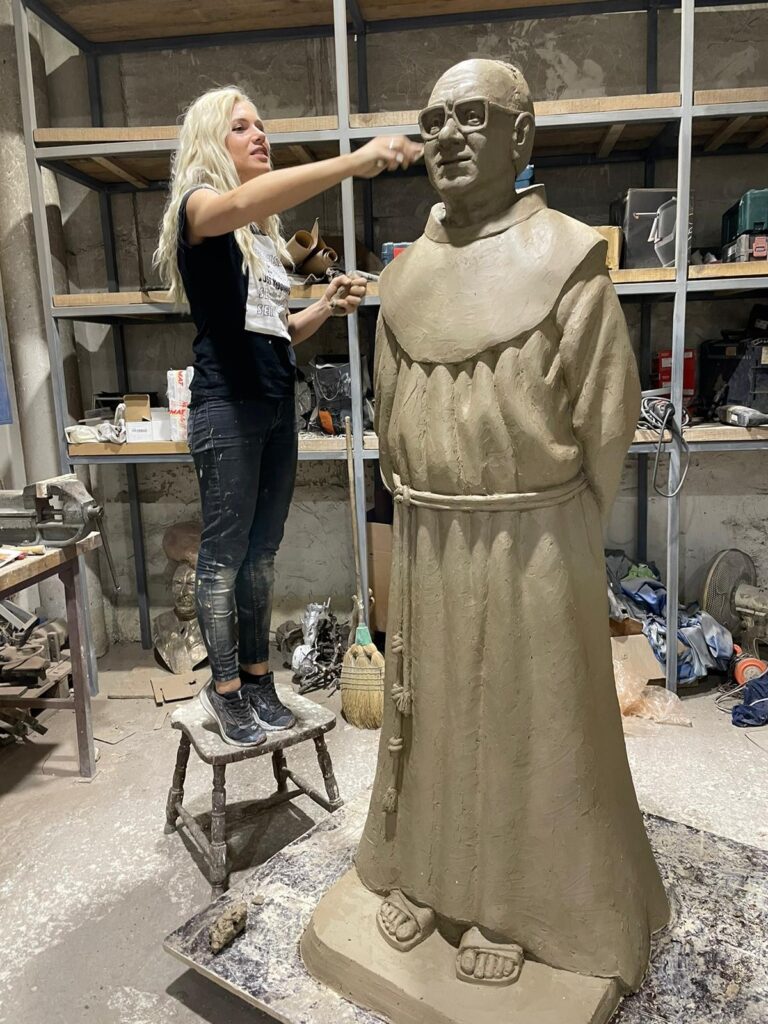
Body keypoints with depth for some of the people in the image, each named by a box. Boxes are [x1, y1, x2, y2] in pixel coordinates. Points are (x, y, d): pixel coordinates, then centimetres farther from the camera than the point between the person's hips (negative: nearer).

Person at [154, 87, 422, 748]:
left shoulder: (263, 232, 19)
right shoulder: (197, 207, -3)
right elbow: (243, 201, -29)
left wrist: (328, 306, 2)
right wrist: (354, 161, -37)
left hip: (278, 403, 7)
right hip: (227, 405, -7)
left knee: (263, 550, 11)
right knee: (226, 553, 0)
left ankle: (257, 678, 23)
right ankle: (225, 689, 15)